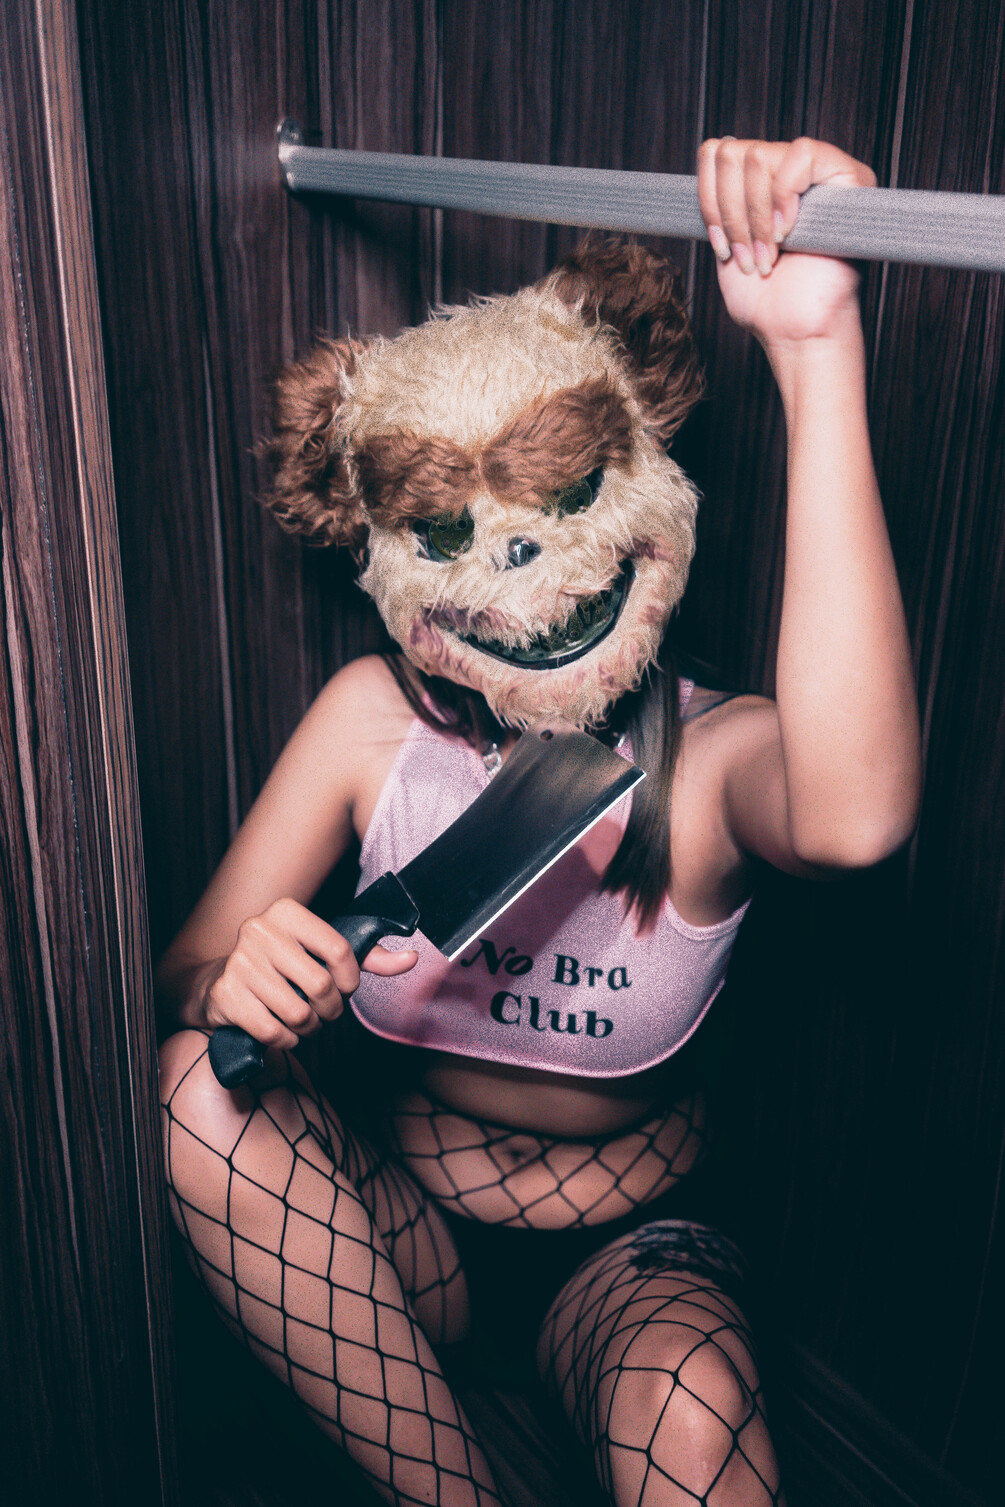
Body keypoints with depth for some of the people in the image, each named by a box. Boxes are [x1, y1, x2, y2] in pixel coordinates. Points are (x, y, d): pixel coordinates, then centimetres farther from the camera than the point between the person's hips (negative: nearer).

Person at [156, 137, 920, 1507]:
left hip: (621, 1245, -3)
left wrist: (817, 351, -52)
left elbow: (853, 817, -48)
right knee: (199, 1085, -26)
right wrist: (231, 987, -37)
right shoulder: (374, 718, -12)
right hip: (386, 1225, 4)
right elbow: (177, 982, -11)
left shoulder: (710, 755, -21)